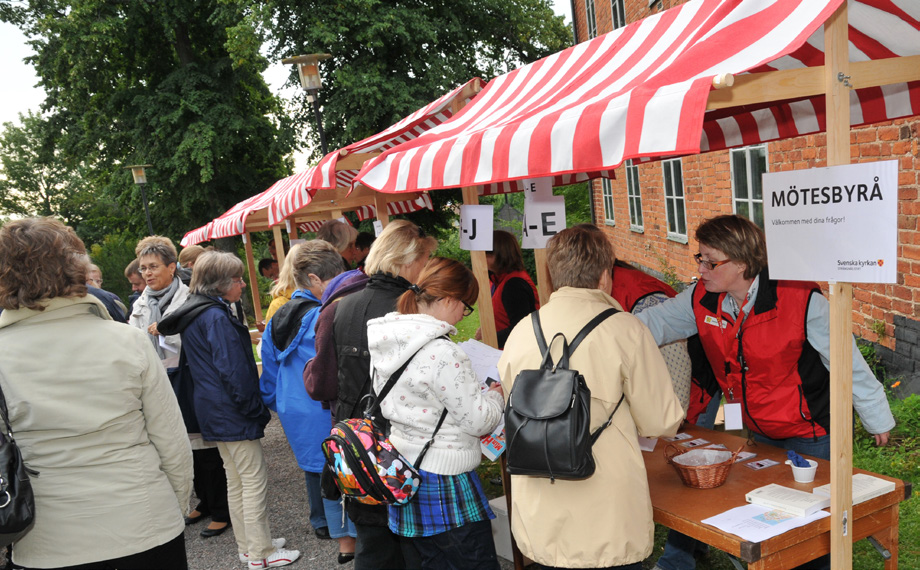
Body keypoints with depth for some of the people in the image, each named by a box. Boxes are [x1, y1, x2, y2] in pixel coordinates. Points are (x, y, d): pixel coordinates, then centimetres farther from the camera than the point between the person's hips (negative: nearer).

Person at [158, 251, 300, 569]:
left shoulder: (193, 315, 12)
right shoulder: (217, 317, -19)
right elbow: (234, 373, -22)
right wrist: (258, 412, -12)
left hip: (213, 412, 10)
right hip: (233, 413, -10)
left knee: (235, 480, 18)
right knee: (255, 480, -1)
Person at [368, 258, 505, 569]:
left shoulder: (386, 342, 3)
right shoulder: (441, 353, -24)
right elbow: (479, 420, -16)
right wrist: (496, 394, 3)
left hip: (404, 474, 9)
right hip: (444, 483, -9)